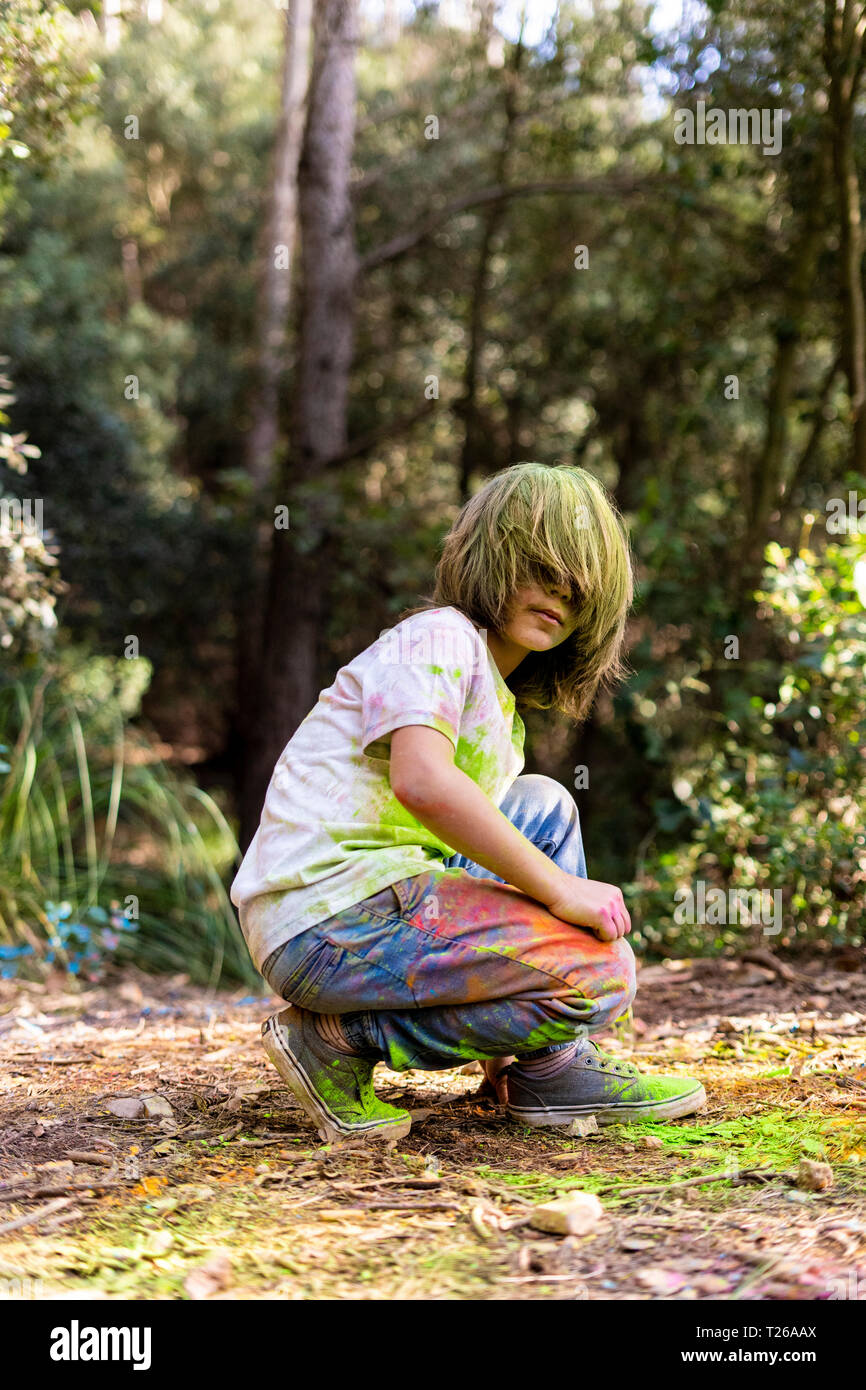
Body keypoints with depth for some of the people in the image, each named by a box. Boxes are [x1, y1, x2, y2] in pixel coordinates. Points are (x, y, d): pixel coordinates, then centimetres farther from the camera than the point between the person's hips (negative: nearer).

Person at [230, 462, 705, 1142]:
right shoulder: (440, 635, -5)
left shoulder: (501, 712, 24)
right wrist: (561, 889, -18)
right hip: (331, 917, -10)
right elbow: (421, 781, -24)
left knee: (542, 805, 21)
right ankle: (340, 1038, -7)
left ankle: (548, 1065, 10)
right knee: (600, 972, -17)